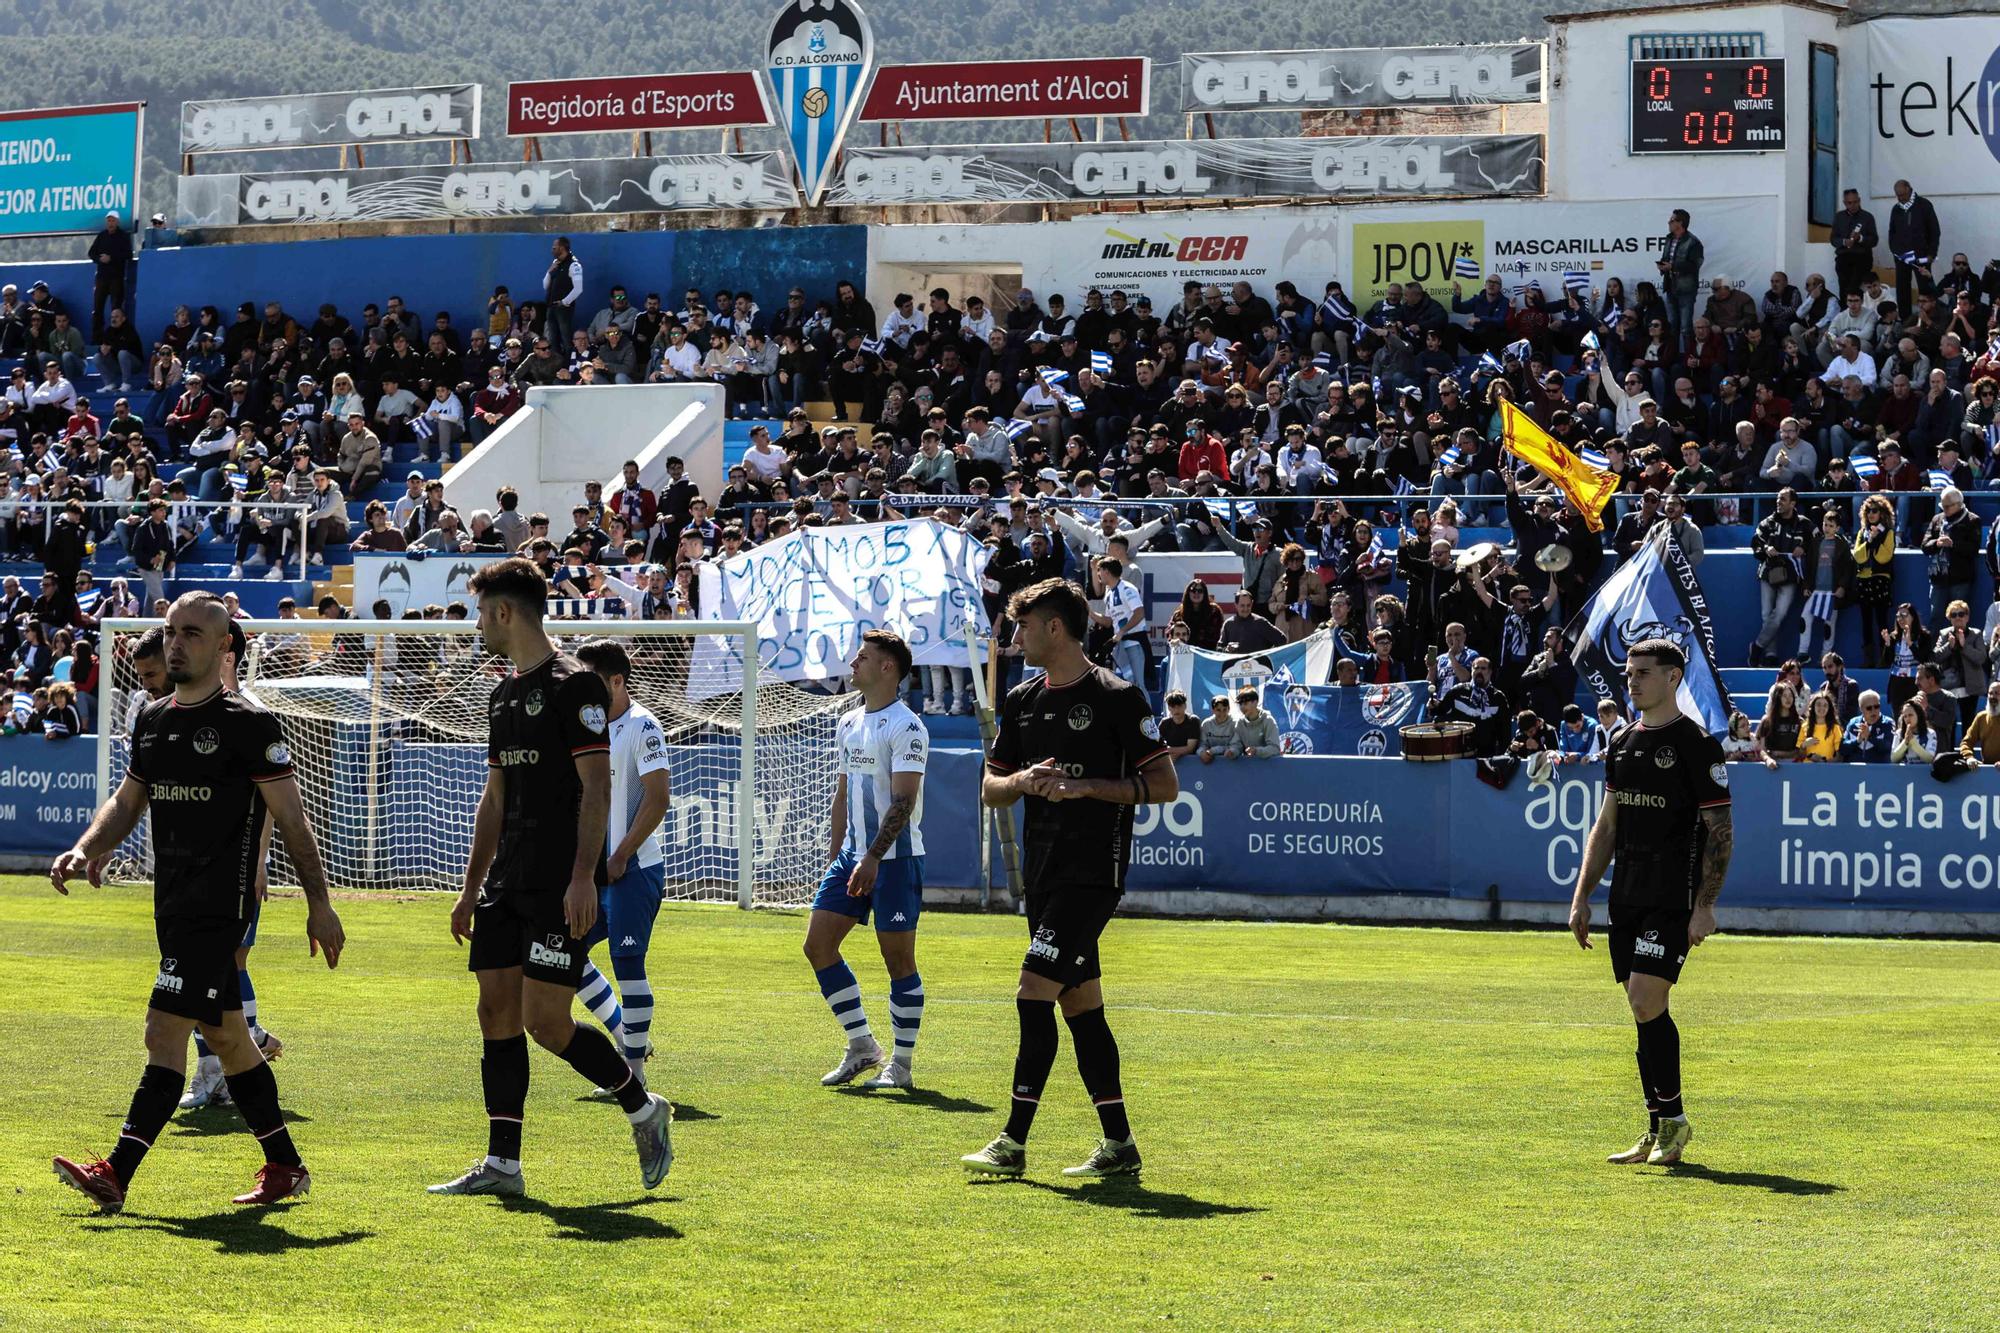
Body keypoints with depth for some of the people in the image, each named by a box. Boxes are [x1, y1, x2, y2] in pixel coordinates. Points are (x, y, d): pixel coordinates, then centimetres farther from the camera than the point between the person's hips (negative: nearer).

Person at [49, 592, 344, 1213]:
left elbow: (292, 818, -6)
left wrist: (319, 902, -7)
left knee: (164, 1033, -14)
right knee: (225, 1035, 14)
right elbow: (127, 800, 23)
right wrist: (86, 849, 5)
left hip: (220, 907, -8)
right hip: (175, 906, 8)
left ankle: (117, 1173, -17)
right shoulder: (152, 719, 13)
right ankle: (285, 1167, 24)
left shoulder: (248, 724, -8)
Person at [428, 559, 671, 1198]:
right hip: (506, 883, 9)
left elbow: (596, 788, -15)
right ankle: (502, 1165, 6)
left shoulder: (574, 684, -10)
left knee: (546, 1021, -11)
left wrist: (583, 877, -22)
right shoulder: (504, 694, 17)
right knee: (497, 1013, 3)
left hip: (559, 887, -9)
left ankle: (643, 1109, 10)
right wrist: (472, 887, 20)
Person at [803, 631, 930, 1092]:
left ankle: (902, 1065, 5)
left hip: (894, 858, -8)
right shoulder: (848, 724, 14)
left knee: (899, 959, -3)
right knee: (818, 945, 3)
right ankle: (861, 1045, 13)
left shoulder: (906, 727, -12)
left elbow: (903, 802, -18)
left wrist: (873, 858, -25)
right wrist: (834, 858, 17)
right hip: (853, 855, 8)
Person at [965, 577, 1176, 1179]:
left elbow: (1165, 785, -8)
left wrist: (1085, 786, -17)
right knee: (1081, 1005, 8)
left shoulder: (1116, 697, -8)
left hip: (1093, 874, -8)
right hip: (1043, 872, 8)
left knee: (1034, 993, -14)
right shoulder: (1022, 700, 13)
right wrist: (1022, 781, -6)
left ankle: (1013, 1142, -11)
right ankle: (1119, 1145, 14)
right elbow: (990, 789, 16)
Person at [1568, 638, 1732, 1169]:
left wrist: (1705, 905, -16)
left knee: (1646, 1003, -15)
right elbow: (1606, 827, 20)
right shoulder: (1624, 743, 15)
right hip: (1628, 896, 7)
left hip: (1673, 896, -7)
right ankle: (1659, 1129, 11)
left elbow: (1720, 830, -9)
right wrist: (1582, 897, 14)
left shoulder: (1696, 743, -7)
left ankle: (1674, 1118, -4)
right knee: (1644, 1011, 7)